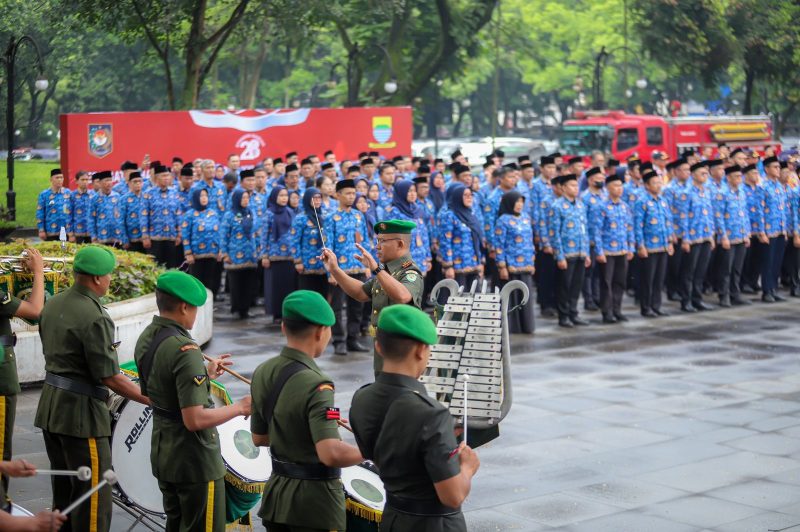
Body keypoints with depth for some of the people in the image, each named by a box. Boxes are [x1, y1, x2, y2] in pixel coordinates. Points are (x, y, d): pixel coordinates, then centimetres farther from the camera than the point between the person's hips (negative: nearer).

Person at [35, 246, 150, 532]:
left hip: (50, 408, 9)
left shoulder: (54, 304, 7)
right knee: (95, 497, -2)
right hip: (81, 414, -9)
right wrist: (152, 400, -11)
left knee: (63, 490, 18)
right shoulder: (94, 317, -20)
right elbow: (110, 377, -19)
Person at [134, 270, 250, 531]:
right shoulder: (185, 350, -26)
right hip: (195, 461, -9)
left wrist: (205, 373, 16)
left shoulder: (145, 340, 2)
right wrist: (239, 407, -15)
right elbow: (195, 419, -28)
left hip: (162, 453, 9)